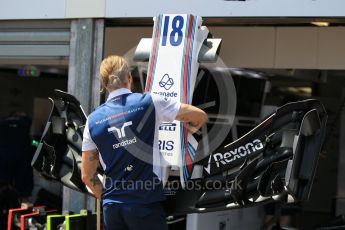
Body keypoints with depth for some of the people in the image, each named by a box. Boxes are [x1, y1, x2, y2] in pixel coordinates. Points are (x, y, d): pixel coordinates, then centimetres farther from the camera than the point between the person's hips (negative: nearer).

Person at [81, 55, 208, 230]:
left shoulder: (93, 120, 6)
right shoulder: (149, 102, -3)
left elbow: (87, 175, 9)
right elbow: (200, 116, 7)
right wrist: (190, 129, 27)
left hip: (111, 209, 4)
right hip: (145, 204, -4)